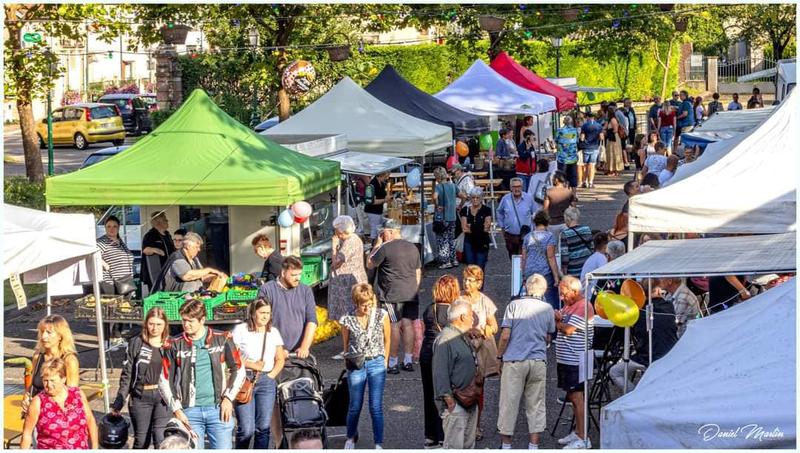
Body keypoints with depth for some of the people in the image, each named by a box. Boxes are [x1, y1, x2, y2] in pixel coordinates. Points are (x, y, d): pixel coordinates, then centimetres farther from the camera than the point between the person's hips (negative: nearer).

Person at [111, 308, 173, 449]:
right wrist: (118, 403, -1)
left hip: (164, 397, 0)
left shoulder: (170, 345, 4)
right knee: (141, 441, 7)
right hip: (141, 398, 0)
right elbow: (126, 375, 2)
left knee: (161, 440, -14)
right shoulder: (136, 343, 1)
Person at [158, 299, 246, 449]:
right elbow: (165, 381, 6)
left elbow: (239, 370, 10)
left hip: (219, 409, 0)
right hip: (189, 412, 0)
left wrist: (228, 398, 0)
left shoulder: (222, 339, 3)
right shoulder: (175, 345, 3)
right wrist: (176, 410, -2)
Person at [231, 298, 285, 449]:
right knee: (246, 429, -9)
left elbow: (280, 359, 15)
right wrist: (251, 365, -9)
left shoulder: (274, 332, 13)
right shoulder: (240, 330, 0)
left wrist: (272, 374, 0)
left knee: (263, 428, 1)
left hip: (266, 381, 4)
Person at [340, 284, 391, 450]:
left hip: (376, 364, 0)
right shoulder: (348, 320, -7)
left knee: (376, 407, -2)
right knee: (355, 406, 9)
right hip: (356, 366, 0)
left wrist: (384, 361, 8)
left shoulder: (382, 316, -5)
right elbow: (346, 344, 7)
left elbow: (387, 339, 6)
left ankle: (378, 444, 7)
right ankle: (351, 438, 33)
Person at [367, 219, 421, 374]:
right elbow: (418, 272, 18)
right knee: (408, 324, 8)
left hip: (392, 294, -6)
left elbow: (370, 264, 1)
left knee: (394, 326, -4)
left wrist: (377, 244, 4)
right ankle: (408, 360, 9)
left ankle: (393, 363, -2)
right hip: (411, 293, 6)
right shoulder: (412, 247, 12)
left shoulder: (385, 248, -10)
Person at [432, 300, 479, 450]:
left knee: (468, 444, 13)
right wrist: (448, 399, -22)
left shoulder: (463, 338, 19)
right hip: (456, 403, -10)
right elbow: (441, 373, -19)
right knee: (454, 445, -10)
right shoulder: (446, 339, -14)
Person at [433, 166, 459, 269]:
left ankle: (446, 261, 0)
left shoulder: (439, 186, -13)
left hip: (442, 217, -6)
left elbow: (435, 197, -33)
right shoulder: (452, 185, 5)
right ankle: (453, 260, 21)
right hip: (452, 216, 6)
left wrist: (437, 206, -17)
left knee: (442, 240, 1)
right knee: (452, 239, 17)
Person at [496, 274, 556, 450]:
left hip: (514, 361, -2)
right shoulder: (548, 309, 5)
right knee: (536, 405, 7)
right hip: (539, 361, 2)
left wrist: (499, 356, 4)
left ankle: (506, 445, 7)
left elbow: (505, 336, -7)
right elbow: (548, 339, 13)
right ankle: (533, 445, 8)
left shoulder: (514, 305, -5)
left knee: (509, 404, 4)